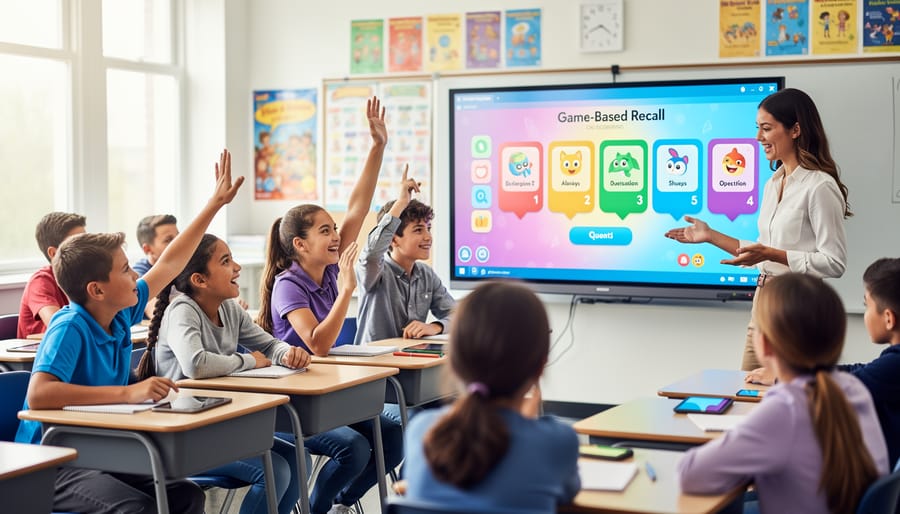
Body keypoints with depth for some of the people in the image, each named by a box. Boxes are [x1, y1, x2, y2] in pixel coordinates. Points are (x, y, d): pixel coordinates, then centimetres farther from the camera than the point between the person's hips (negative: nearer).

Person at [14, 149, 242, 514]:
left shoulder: (121, 315, 2)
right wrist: (128, 392, -39)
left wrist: (215, 204, 20)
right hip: (52, 464, -8)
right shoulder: (71, 328, -21)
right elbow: (38, 395, -37)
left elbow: (169, 265, 15)